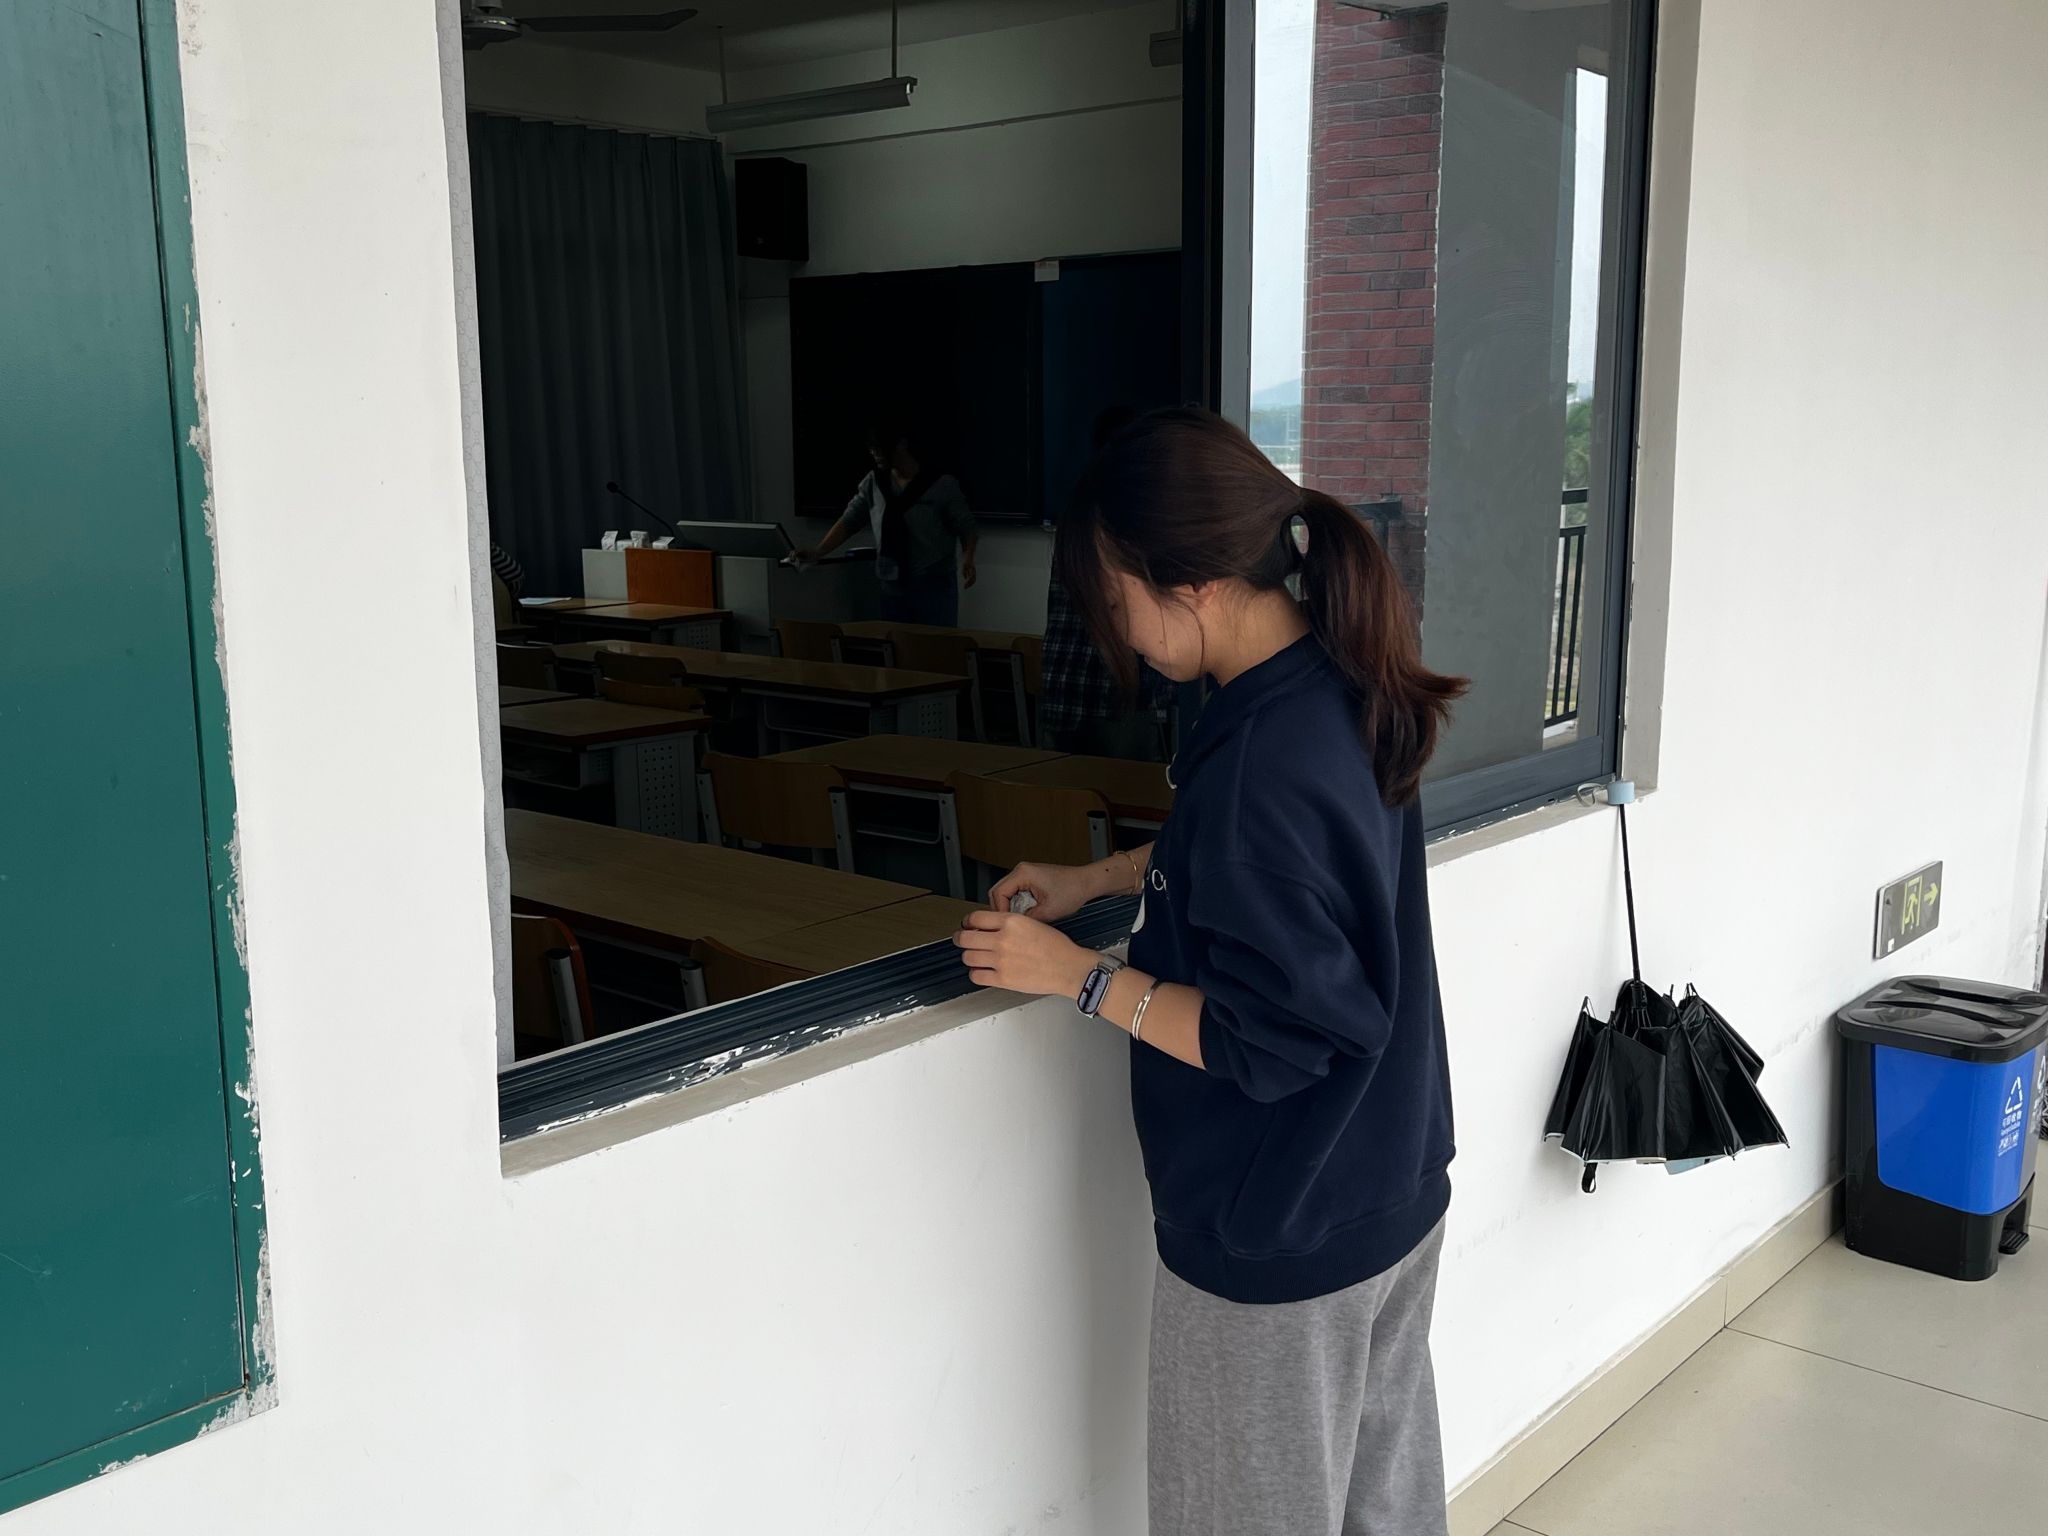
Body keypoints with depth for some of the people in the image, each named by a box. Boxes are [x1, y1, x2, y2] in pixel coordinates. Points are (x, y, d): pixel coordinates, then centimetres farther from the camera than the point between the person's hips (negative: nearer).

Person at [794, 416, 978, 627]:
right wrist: (817, 552, -4)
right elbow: (849, 521, 7)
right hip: (892, 587, 4)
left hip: (933, 586, -4)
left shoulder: (942, 485, -7)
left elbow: (966, 527, -3)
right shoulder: (873, 483, 5)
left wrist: (968, 558, -22)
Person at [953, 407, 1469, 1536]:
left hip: (1280, 1243, -8)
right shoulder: (1339, 691, -3)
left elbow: (1263, 1040, -27)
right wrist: (1097, 879, 11)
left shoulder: (1265, 760, -32)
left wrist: (1077, 977, -18)